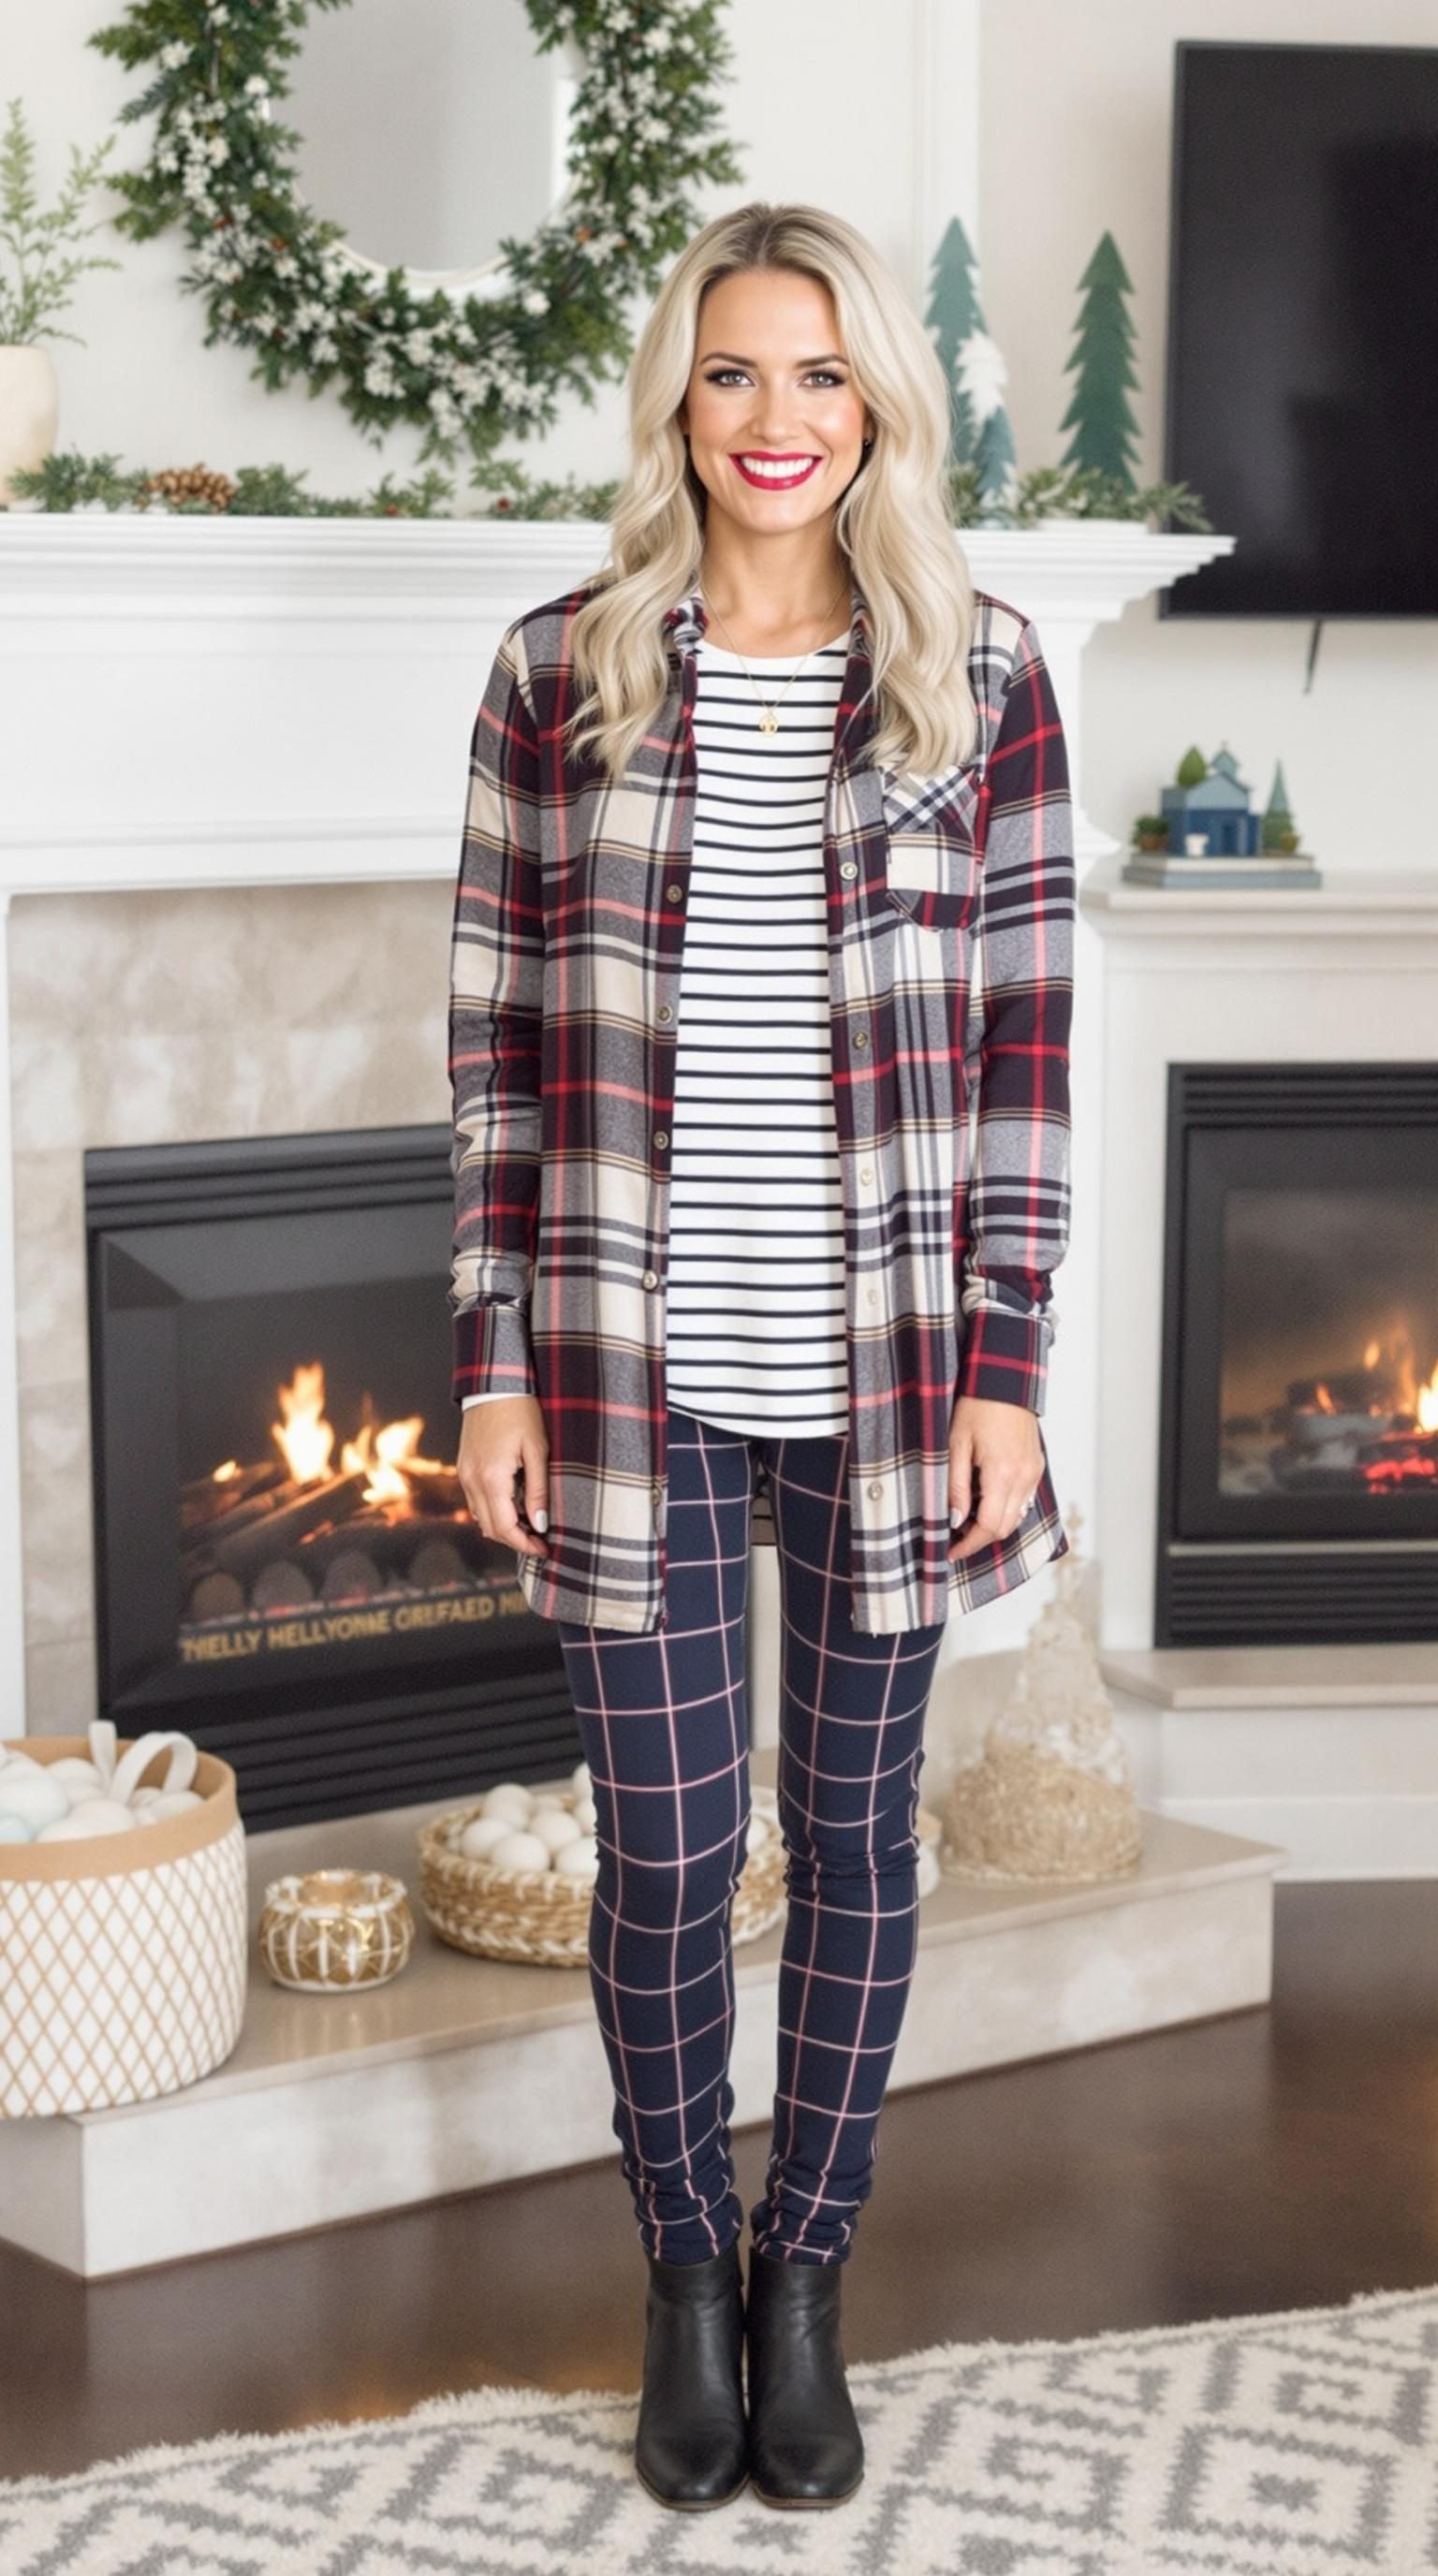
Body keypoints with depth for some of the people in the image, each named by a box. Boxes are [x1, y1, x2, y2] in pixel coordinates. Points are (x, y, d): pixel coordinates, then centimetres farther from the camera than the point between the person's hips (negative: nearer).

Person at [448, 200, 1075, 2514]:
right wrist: (494, 1363, -2)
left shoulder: (982, 678, 0)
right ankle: (686, 2269, 30)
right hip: (635, 1371, 0)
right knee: (664, 1845, 8)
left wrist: (1008, 1369, -4)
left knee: (853, 1823, 12)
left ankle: (806, 2274, 31)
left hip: (887, 1369, 0)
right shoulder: (560, 675, 0)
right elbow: (496, 1038, 1)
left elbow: (1024, 1042, 0)